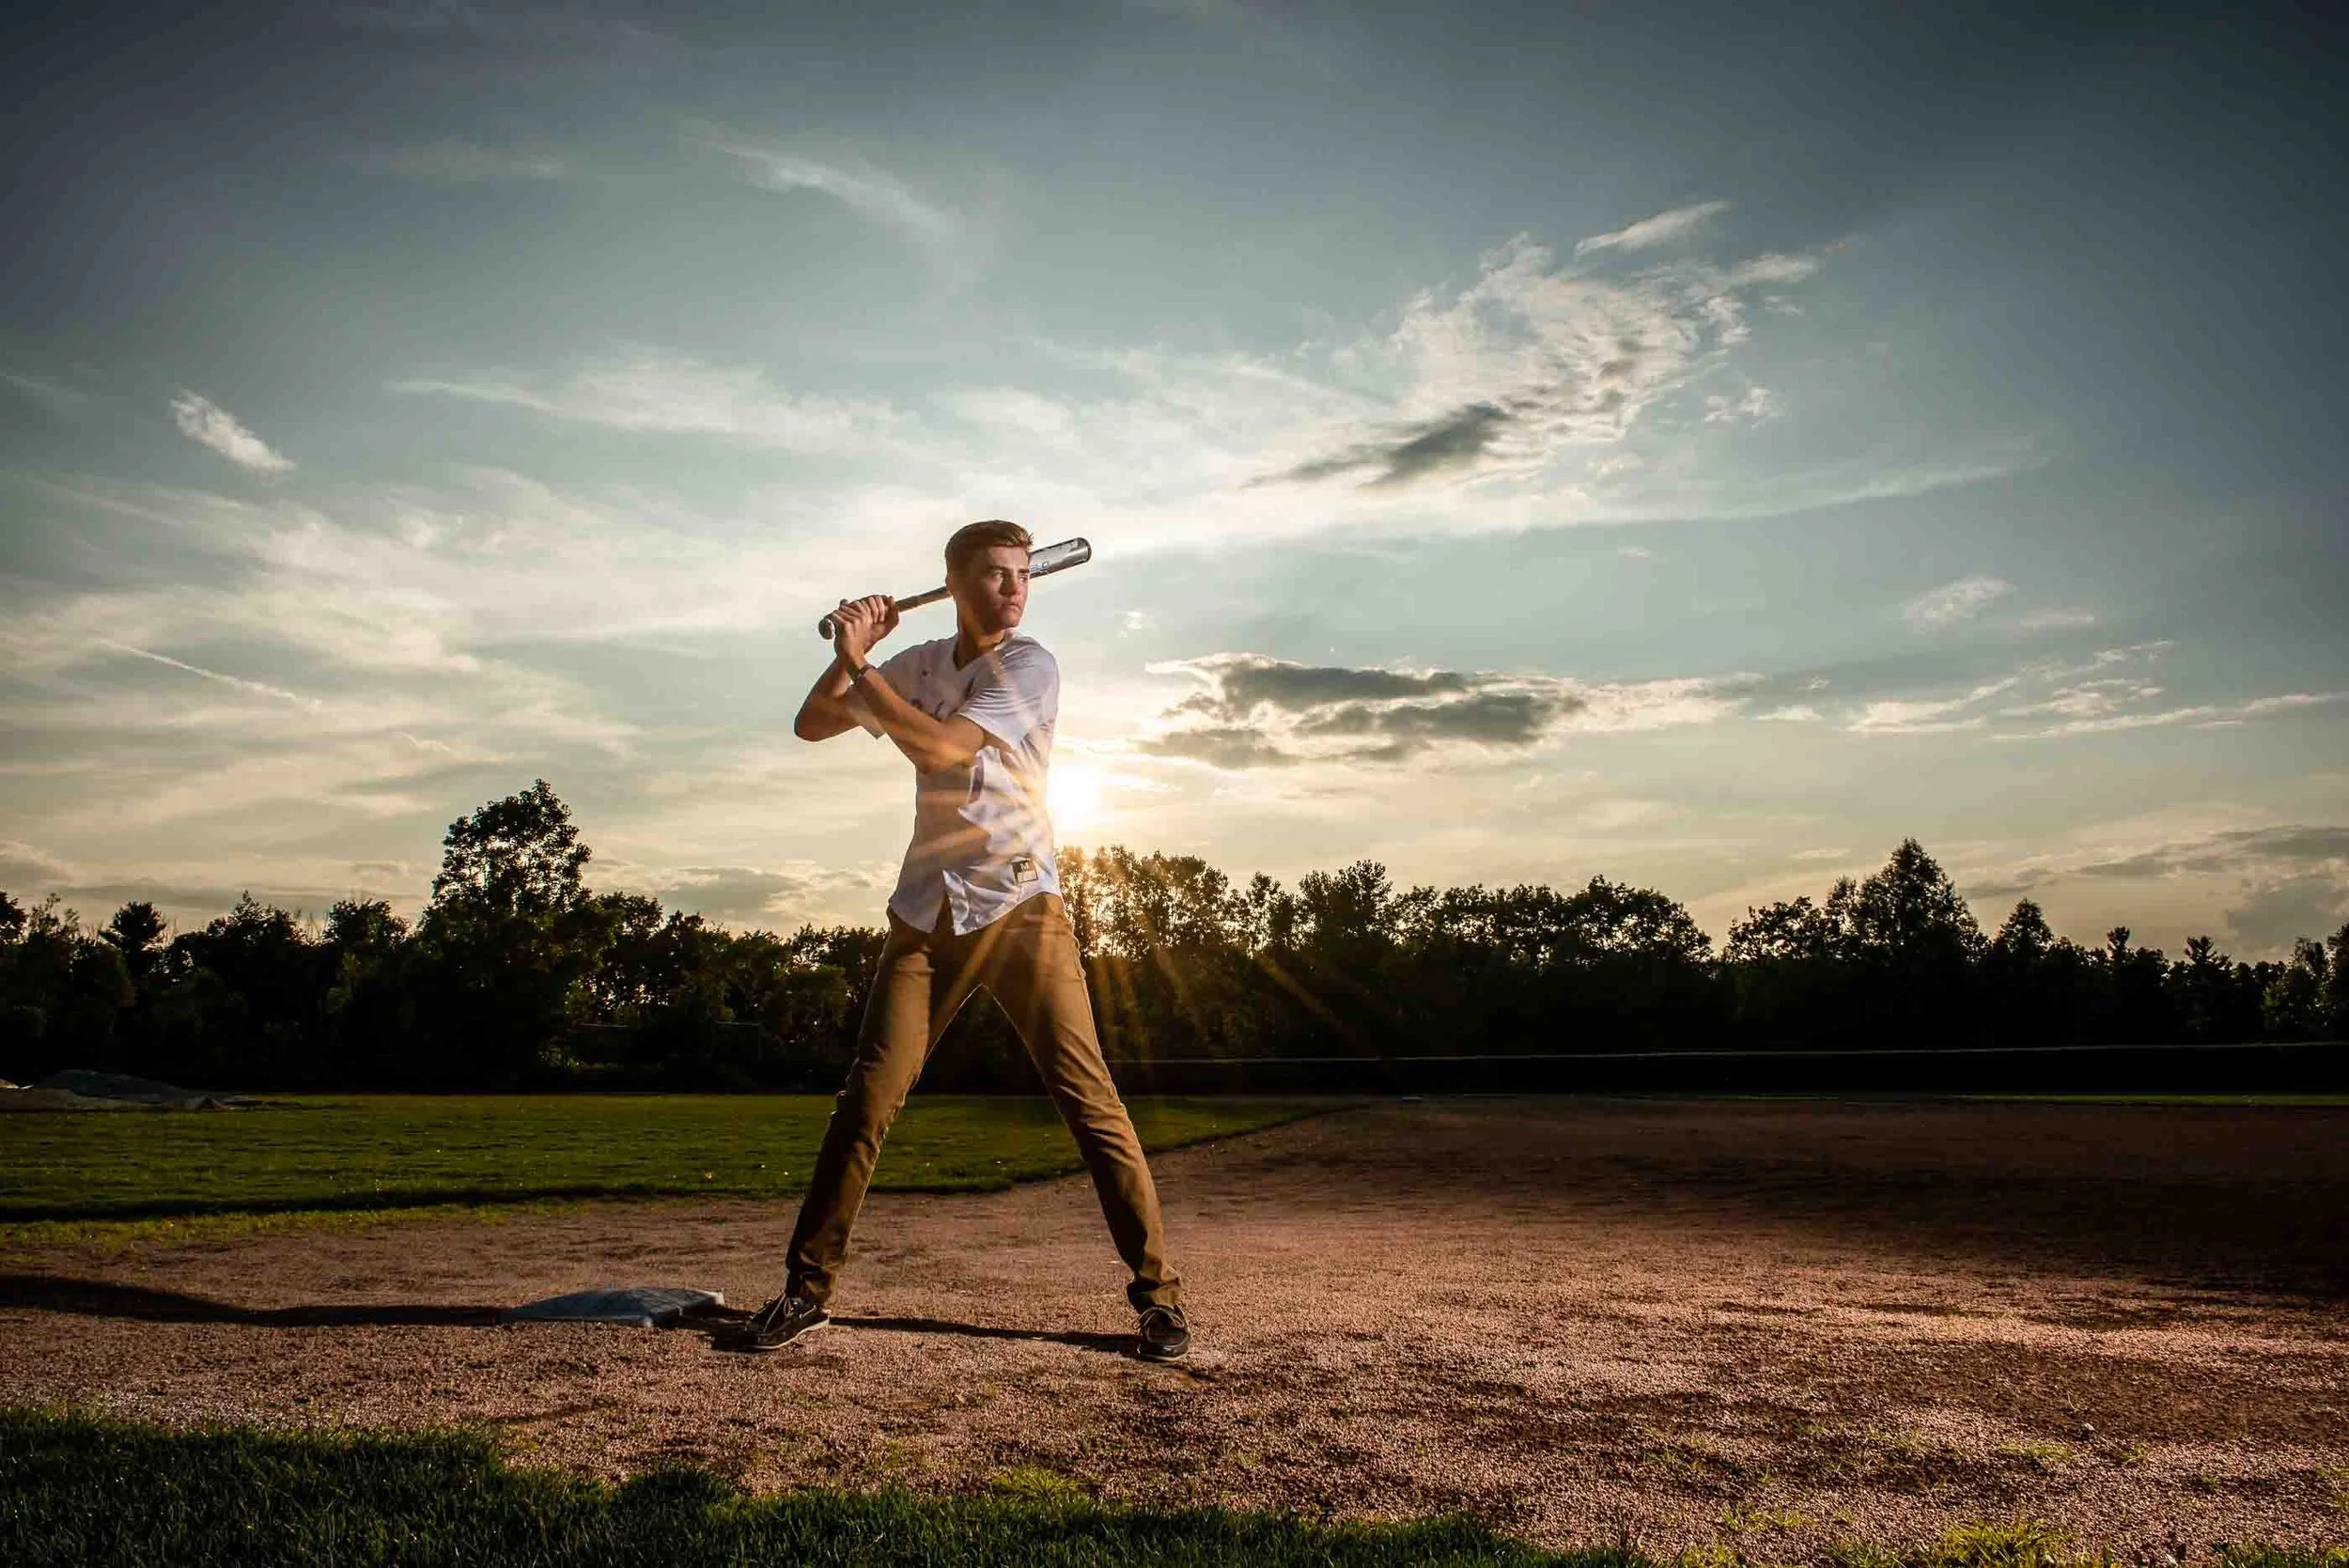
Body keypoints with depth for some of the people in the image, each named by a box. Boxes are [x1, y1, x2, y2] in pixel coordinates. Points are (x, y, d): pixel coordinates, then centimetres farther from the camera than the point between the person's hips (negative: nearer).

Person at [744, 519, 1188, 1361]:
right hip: (928, 911, 4)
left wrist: (861, 667, -9)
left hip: (1020, 905, -4)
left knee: (1087, 1095, -10)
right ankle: (806, 1288, 13)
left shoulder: (1029, 667, -5)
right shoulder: (921, 664, 12)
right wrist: (853, 652, -3)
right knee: (867, 1097, 0)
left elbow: (943, 746, -18)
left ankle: (1156, 1290, -2)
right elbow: (811, 726, 13)